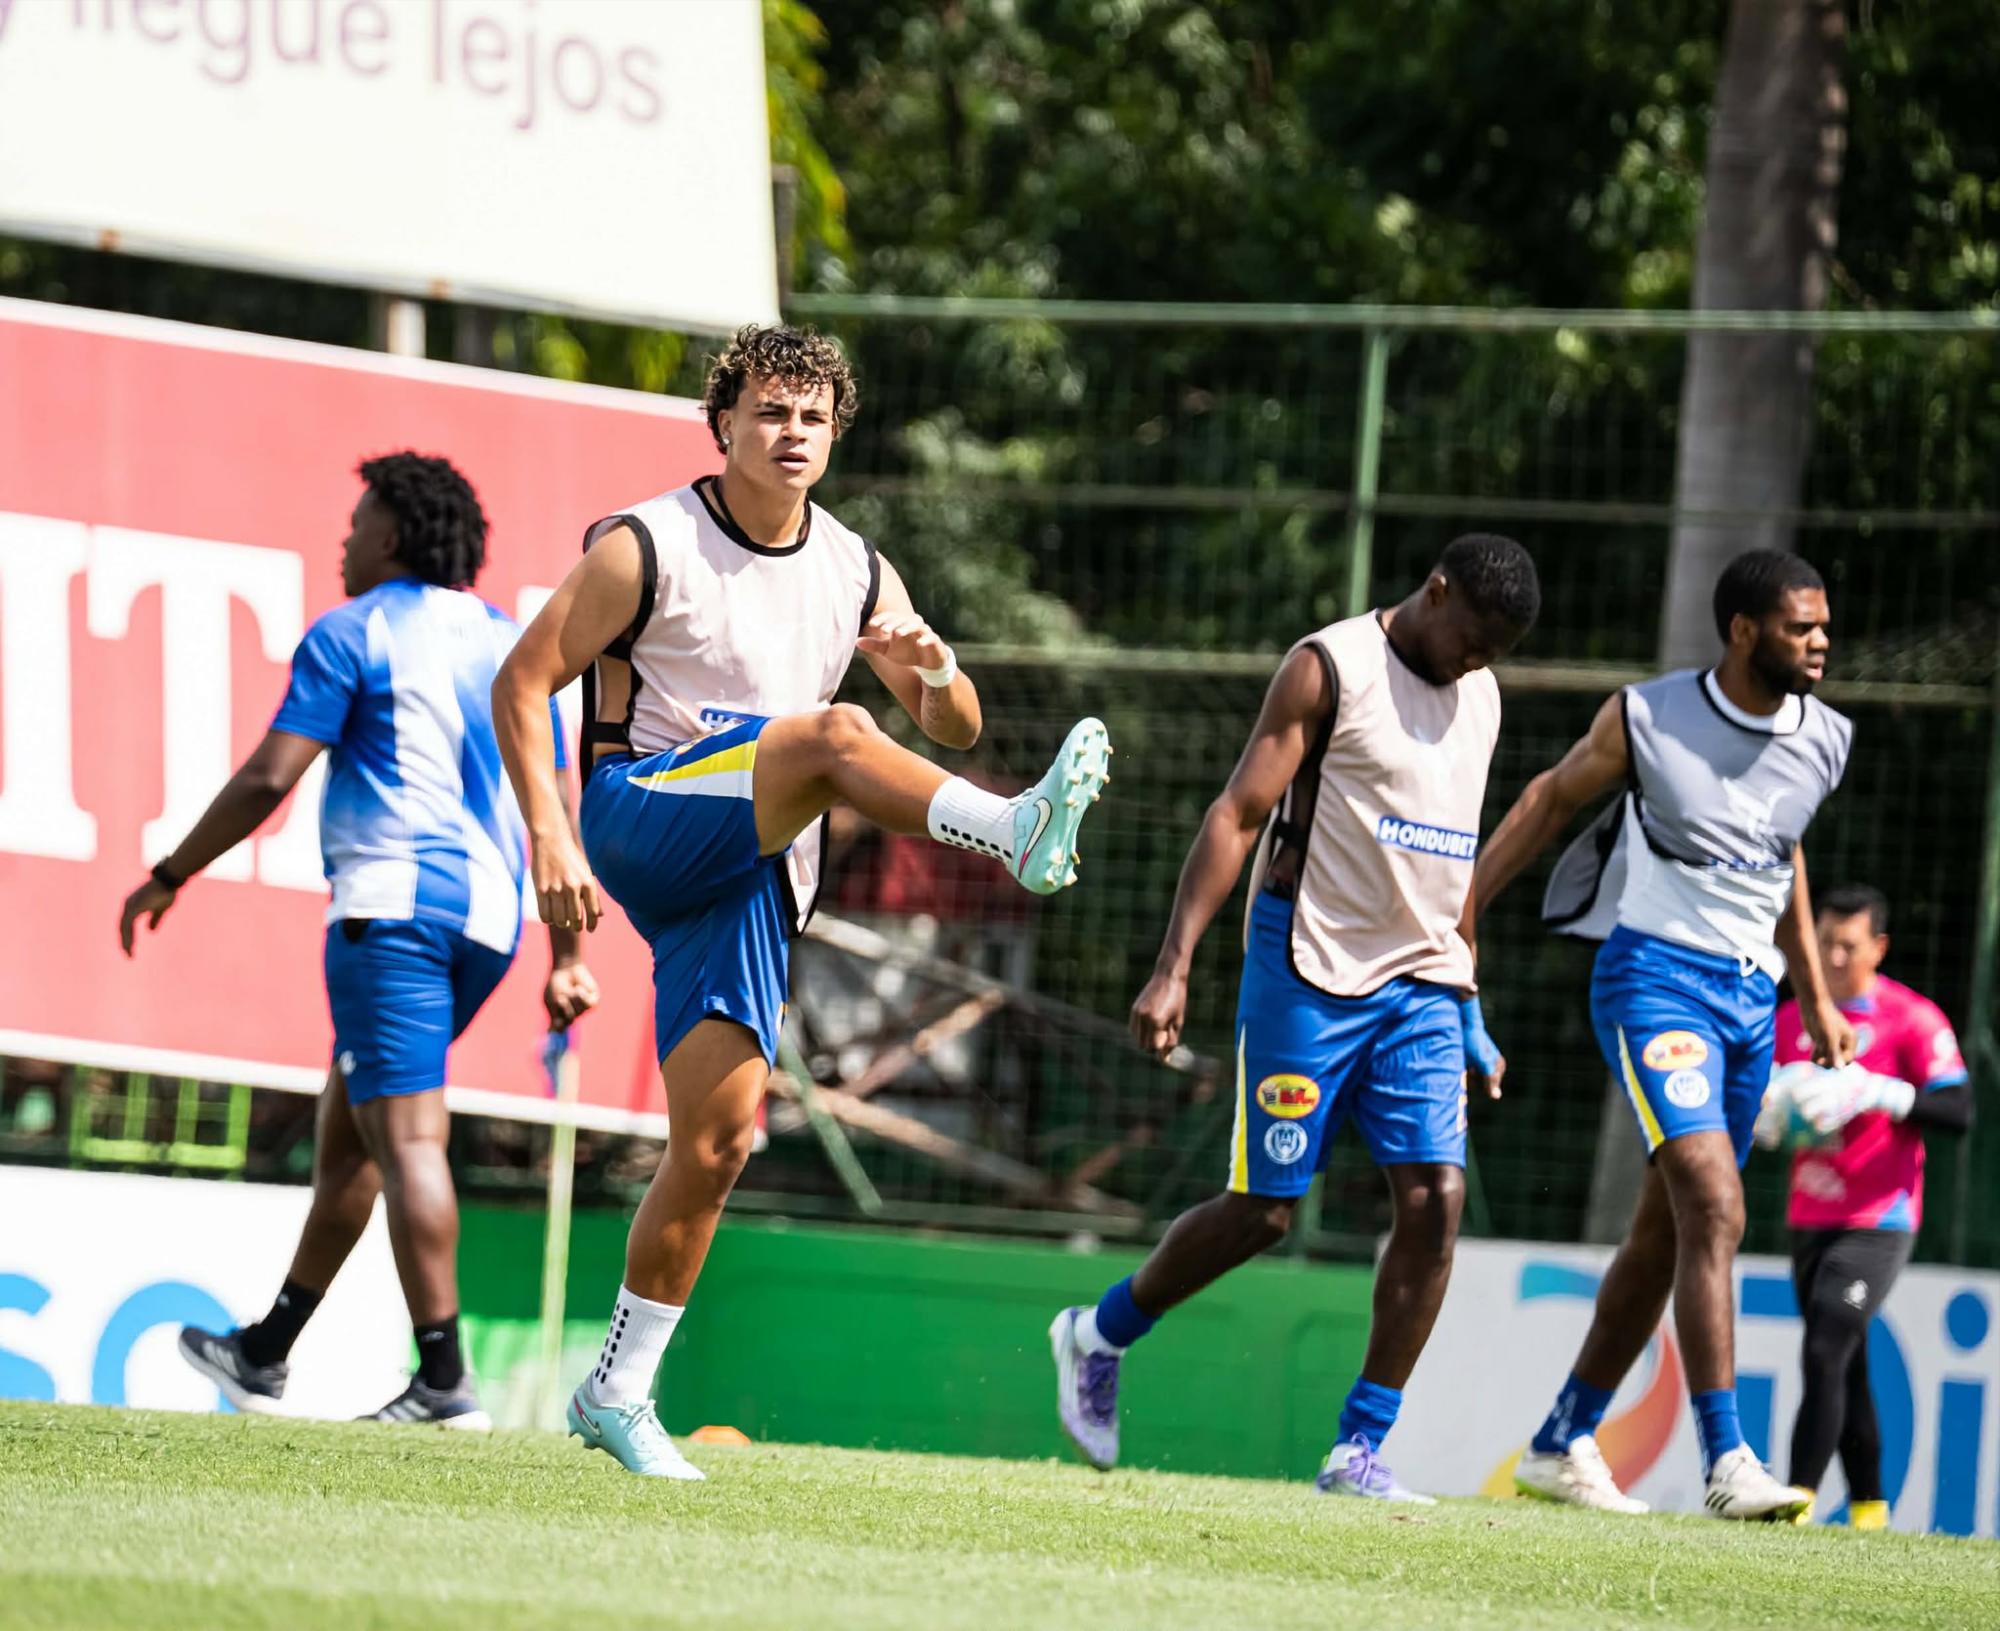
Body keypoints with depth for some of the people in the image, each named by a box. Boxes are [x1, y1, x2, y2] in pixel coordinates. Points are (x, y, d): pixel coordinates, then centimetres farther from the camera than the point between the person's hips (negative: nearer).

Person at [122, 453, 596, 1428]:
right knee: (348, 1122, 17)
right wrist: (566, 960, 15)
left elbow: (269, 777, -9)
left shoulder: (354, 632, -2)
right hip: (488, 916, 7)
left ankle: (444, 1378, -20)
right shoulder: (511, 645, 17)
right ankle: (266, 1354, 24)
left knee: (407, 1132, -12)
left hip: (392, 900, -7)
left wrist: (170, 875, 1)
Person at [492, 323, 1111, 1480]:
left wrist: (935, 670, -10)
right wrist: (550, 840, -15)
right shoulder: (645, 549, -4)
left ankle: (619, 1392, 6)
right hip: (643, 820, -5)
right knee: (835, 732, -30)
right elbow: (522, 685, -4)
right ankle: (1021, 835, -48)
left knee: (720, 1137, -3)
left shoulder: (856, 573, 11)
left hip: (752, 884, 5)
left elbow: (958, 730, 14)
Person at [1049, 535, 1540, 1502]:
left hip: (1422, 985, 6)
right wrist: (1173, 967, -19)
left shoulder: (1479, 697, 14)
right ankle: (1097, 1338, 23)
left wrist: (1469, 1012, 22)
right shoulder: (1329, 669, -7)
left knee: (1435, 1198, -10)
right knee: (1264, 1209, -2)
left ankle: (1361, 1450, -5)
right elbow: (1236, 816, -11)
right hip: (1310, 974, -6)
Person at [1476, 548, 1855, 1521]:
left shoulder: (1821, 743, 6)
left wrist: (1816, 999, 25)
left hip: (1751, 996, 6)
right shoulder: (1648, 718, -9)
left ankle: (1562, 1444, 23)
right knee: (1714, 1208, -21)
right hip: (1654, 971, -6)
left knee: (1664, 1234, 10)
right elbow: (1552, 798, 5)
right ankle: (1726, 1464, -26)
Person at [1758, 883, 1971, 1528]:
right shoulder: (1791, 1020, 10)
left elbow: (1958, 1111, -16)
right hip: (1810, 1220, 6)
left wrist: (1875, 1093, -27)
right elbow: (1766, 1111, 20)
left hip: (1879, 1221, -6)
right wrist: (1768, 1122, -4)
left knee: (1826, 1352, -20)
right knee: (1844, 1369, 11)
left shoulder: (1913, 1019, -8)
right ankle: (1867, 1507, 19)